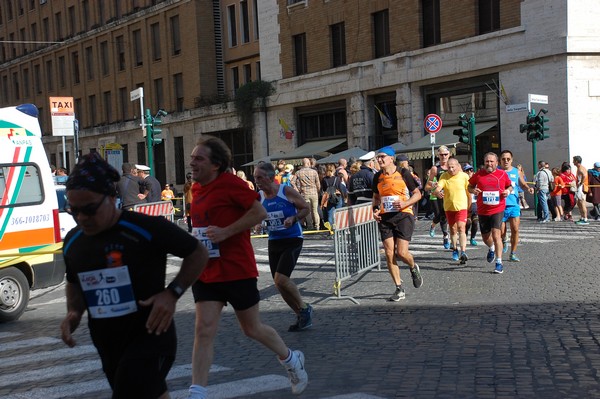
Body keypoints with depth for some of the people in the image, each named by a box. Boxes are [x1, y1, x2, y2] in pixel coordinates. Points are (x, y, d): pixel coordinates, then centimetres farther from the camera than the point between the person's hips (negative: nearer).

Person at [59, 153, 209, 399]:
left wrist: (172, 293, -17)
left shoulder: (147, 229, -17)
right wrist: (73, 313, 2)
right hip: (108, 348, 7)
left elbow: (198, 253, -7)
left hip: (149, 340, -6)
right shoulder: (72, 242, 3)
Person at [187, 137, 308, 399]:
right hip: (206, 272, 6)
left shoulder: (230, 184, -14)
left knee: (252, 329, 9)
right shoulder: (197, 189, 8)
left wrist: (225, 232, -23)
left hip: (237, 271, -6)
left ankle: (291, 360, 36)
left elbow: (260, 212, -19)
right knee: (204, 331, -4)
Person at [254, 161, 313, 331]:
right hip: (274, 241, 6)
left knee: (281, 279, -19)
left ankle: (304, 308, 5)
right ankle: (302, 316, 24)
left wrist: (293, 218, -20)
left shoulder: (287, 192, -13)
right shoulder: (258, 197, 0)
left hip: (292, 240, -6)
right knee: (279, 283, 6)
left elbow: (306, 208, -4)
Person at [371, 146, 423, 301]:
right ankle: (399, 289, 9)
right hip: (385, 218, 4)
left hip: (403, 215, -4)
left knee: (401, 252, -12)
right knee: (389, 254, -2)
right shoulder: (378, 177, 8)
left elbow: (417, 194, 1)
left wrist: (405, 203, -16)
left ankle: (414, 268, 25)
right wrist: (375, 209, 3)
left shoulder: (403, 173, -4)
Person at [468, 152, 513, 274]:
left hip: (498, 209, -2)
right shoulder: (478, 174, 1)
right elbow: (469, 187, 12)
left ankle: (499, 262, -9)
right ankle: (491, 249, 51)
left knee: (496, 234, -16)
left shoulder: (503, 174, 1)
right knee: (485, 236, 16)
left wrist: (508, 191, -5)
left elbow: (510, 186, 17)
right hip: (482, 210, 2)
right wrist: (473, 190, -11)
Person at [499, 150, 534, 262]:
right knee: (501, 231, 1)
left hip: (514, 204, 2)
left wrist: (528, 188, -1)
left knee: (515, 229, -6)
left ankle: (513, 254, 5)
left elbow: (523, 184, 20)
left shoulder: (516, 172, 9)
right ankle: (504, 241, 38)